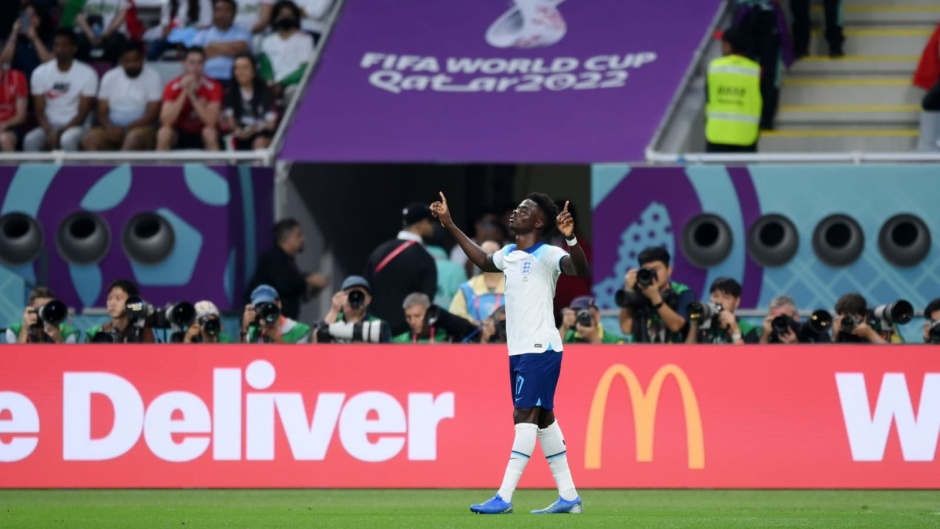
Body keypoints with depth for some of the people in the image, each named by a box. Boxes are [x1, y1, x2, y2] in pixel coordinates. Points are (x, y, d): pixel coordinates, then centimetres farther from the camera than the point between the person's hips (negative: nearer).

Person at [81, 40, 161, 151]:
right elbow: (102, 113, 7)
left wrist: (125, 129, -17)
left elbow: (152, 115, -8)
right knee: (89, 139, -27)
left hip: (141, 128, -3)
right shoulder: (109, 78, 8)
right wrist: (110, 128, -16)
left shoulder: (152, 77, -2)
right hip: (113, 128, 3)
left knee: (135, 137, -38)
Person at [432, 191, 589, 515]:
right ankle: (568, 496, 14)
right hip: (519, 350, 9)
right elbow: (483, 261, 35)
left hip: (540, 348, -9)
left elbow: (579, 269, -28)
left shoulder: (547, 255, -11)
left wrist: (570, 238, -45)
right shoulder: (509, 255, 15)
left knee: (525, 416, -12)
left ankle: (504, 497, -18)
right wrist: (450, 226, 35)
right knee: (542, 418, 10)